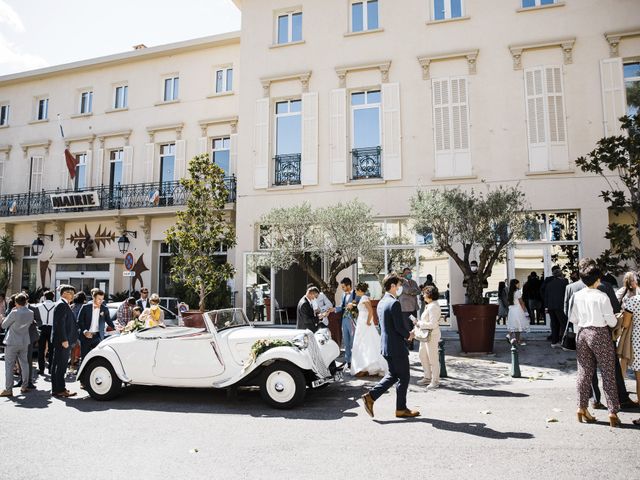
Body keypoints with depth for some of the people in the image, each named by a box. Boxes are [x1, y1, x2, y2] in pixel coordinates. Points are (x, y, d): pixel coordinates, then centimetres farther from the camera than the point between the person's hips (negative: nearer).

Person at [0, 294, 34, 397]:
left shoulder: (14, 313, -19)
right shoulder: (31, 313, -3)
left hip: (12, 342, -5)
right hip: (24, 342, 5)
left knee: (9, 365, 2)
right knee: (24, 364, 13)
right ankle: (25, 387, 19)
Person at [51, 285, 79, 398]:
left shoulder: (65, 305, 18)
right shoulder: (62, 305, -14)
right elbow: (60, 323, -21)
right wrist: (64, 340, -23)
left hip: (65, 340, 11)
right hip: (62, 341, -11)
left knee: (59, 365, 15)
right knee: (60, 365, -6)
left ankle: (57, 388, 23)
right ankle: (60, 390, -2)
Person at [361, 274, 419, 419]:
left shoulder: (381, 303, 10)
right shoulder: (394, 303, -19)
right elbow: (400, 326, -21)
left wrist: (406, 333, 15)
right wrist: (408, 335, -1)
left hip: (386, 345, 9)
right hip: (397, 347, -9)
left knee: (393, 375, 19)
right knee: (404, 377, 6)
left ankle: (370, 396, 9)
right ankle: (401, 409, 17)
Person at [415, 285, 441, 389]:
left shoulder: (433, 307, -21)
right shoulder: (430, 305, 10)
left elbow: (433, 324, -26)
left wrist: (420, 324, -18)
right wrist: (419, 323, 9)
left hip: (432, 335, -11)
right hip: (426, 335, 11)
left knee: (433, 358, 1)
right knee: (422, 355, 19)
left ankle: (435, 381, 14)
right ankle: (427, 377, 31)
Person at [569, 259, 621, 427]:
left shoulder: (577, 296, -1)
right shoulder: (602, 296, -14)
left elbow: (572, 318, 4)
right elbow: (611, 321, -11)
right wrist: (614, 322, 11)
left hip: (582, 333, 4)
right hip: (600, 334, -4)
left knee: (584, 372, 12)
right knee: (608, 373, 5)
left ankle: (582, 408, 17)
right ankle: (613, 412, 8)